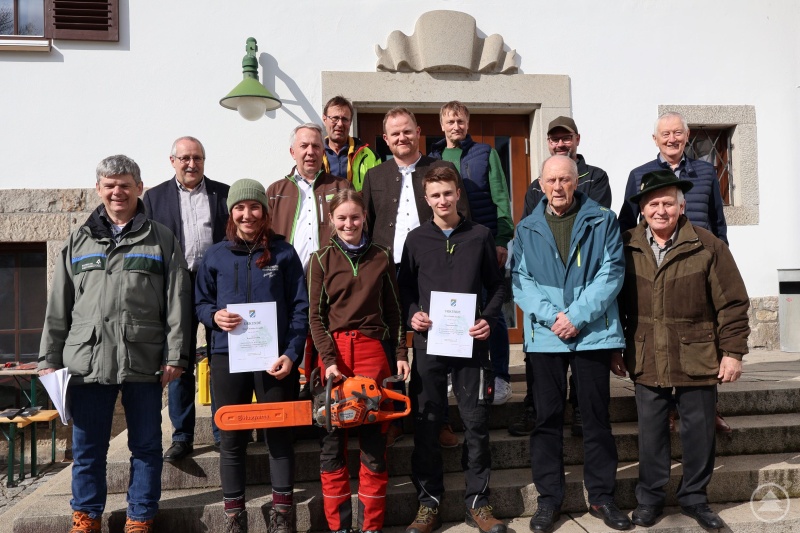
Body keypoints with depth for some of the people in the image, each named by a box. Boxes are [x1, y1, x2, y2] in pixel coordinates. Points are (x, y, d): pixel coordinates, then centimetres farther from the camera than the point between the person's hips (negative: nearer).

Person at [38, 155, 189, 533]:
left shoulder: (161, 240, 5)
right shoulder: (79, 241, 13)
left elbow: (176, 303, 0)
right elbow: (58, 306, 13)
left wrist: (175, 355, -6)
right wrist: (50, 358, 8)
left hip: (144, 361, -2)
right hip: (87, 360, 2)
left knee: (146, 445, 7)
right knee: (87, 447, 10)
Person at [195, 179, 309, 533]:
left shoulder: (283, 253, 2)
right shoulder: (216, 255, 7)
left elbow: (300, 307, 1)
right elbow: (200, 302, 13)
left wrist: (291, 353, -9)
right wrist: (214, 316, -11)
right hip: (227, 357, 2)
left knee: (279, 434, 5)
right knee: (232, 438, 8)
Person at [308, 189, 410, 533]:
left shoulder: (382, 258, 9)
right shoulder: (321, 260, 5)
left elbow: (393, 312, 11)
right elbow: (316, 315, 0)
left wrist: (401, 354, 4)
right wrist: (329, 360, -11)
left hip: (372, 349, 1)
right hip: (333, 350, 0)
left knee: (374, 441, 2)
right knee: (332, 442, 3)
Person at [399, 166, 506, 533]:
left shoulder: (480, 236, 7)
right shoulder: (416, 239, 8)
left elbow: (496, 286, 9)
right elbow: (405, 286, 11)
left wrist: (488, 319, -6)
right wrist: (412, 314, -7)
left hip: (470, 341, 0)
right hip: (428, 341, 1)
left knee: (476, 422, 4)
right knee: (426, 423, 5)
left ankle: (477, 502, 18)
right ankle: (429, 501, 18)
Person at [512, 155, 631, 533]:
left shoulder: (603, 221, 4)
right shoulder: (527, 229, 9)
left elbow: (611, 273, -5)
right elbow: (520, 281, 1)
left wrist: (577, 316, -14)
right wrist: (551, 316, -14)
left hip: (593, 333, -1)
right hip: (544, 335, 1)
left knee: (596, 416, 7)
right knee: (547, 417, 6)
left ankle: (601, 495, 21)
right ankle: (549, 498, 18)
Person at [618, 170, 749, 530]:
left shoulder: (708, 246, -5)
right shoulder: (627, 247, 1)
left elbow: (733, 303, -3)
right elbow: (617, 302, 9)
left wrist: (733, 352, -6)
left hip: (698, 362, -1)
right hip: (647, 363, 1)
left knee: (699, 431, 11)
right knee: (651, 433, 10)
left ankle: (694, 497, 30)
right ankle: (650, 498, 27)